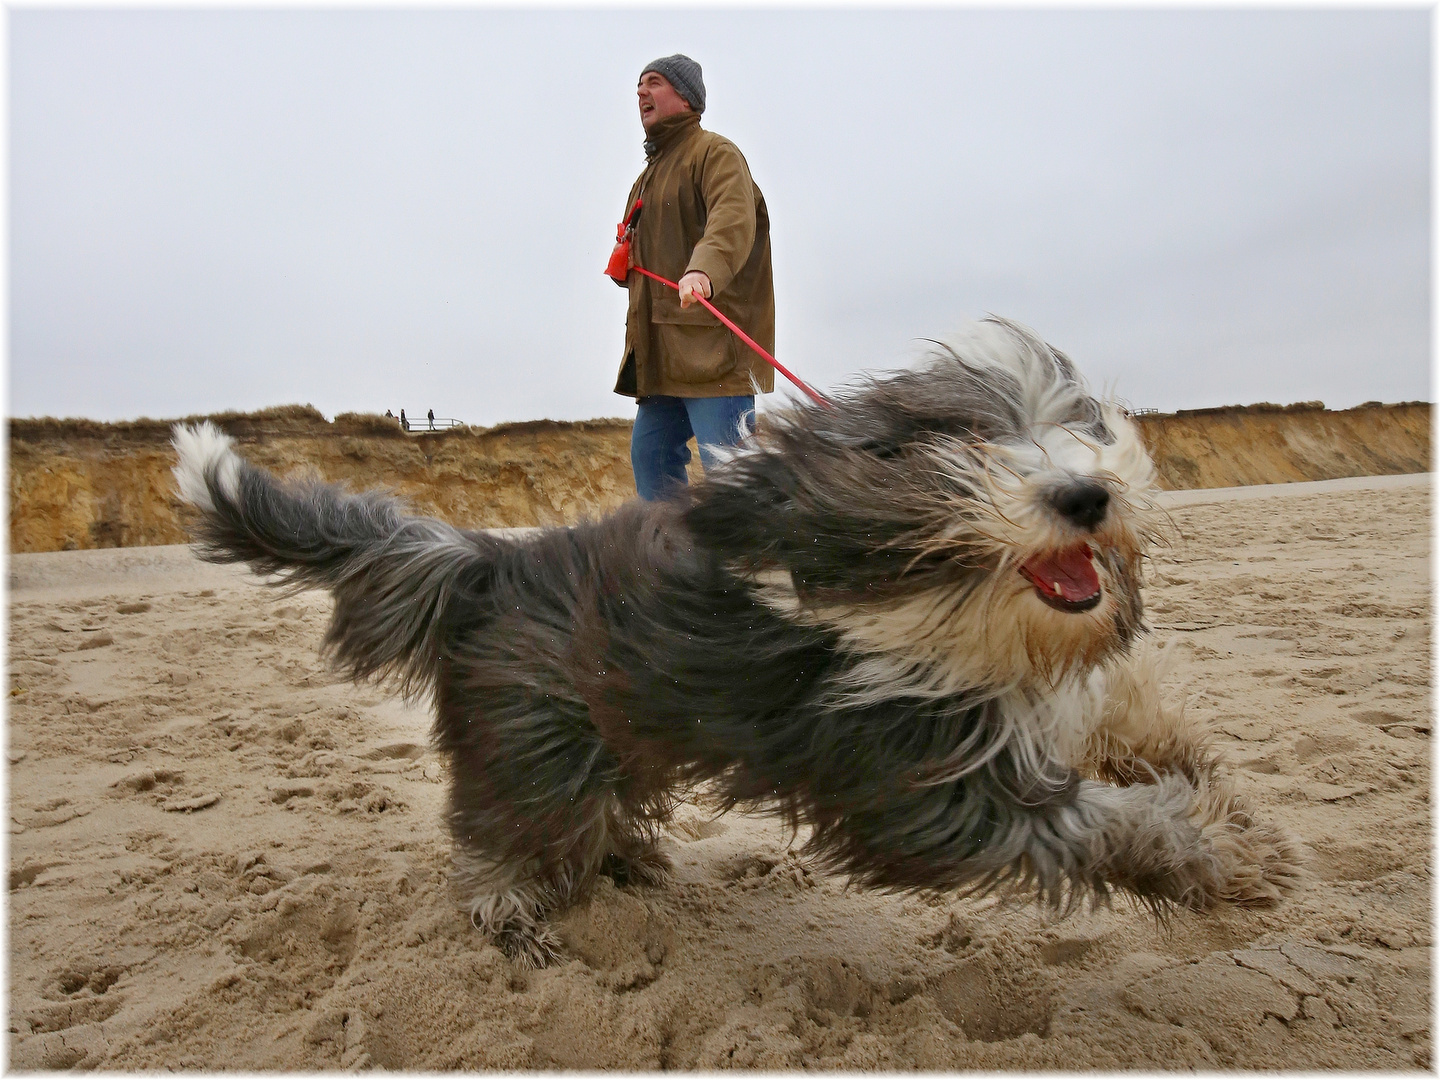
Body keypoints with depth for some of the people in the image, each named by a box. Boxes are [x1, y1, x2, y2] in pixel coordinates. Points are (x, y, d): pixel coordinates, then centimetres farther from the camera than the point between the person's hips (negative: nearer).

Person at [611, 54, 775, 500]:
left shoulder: (715, 152, -1)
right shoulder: (652, 171, 28)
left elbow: (733, 220, -23)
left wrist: (703, 269, -42)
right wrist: (624, 262, 10)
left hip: (712, 346, -9)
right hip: (661, 350, 9)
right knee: (650, 454, 9)